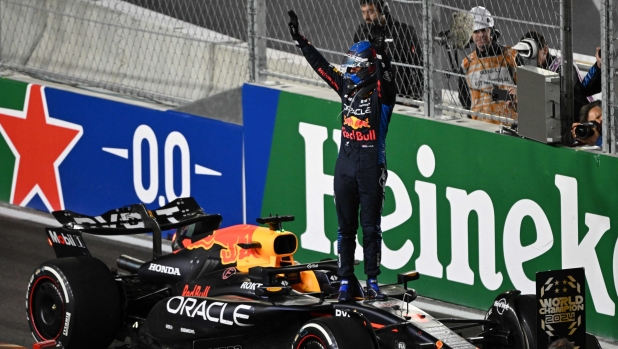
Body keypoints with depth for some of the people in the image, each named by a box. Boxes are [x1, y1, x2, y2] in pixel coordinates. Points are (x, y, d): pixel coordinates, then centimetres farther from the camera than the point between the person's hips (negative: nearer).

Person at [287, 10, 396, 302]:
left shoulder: (381, 92, -6)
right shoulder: (347, 87, 10)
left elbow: (385, 75, -26)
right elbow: (320, 64, 15)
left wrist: (381, 53, -44)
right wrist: (299, 39, 16)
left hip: (371, 167, -5)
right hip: (345, 165, 5)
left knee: (370, 226, 0)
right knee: (346, 226, 8)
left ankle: (372, 281, 7)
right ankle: (345, 281, 12)